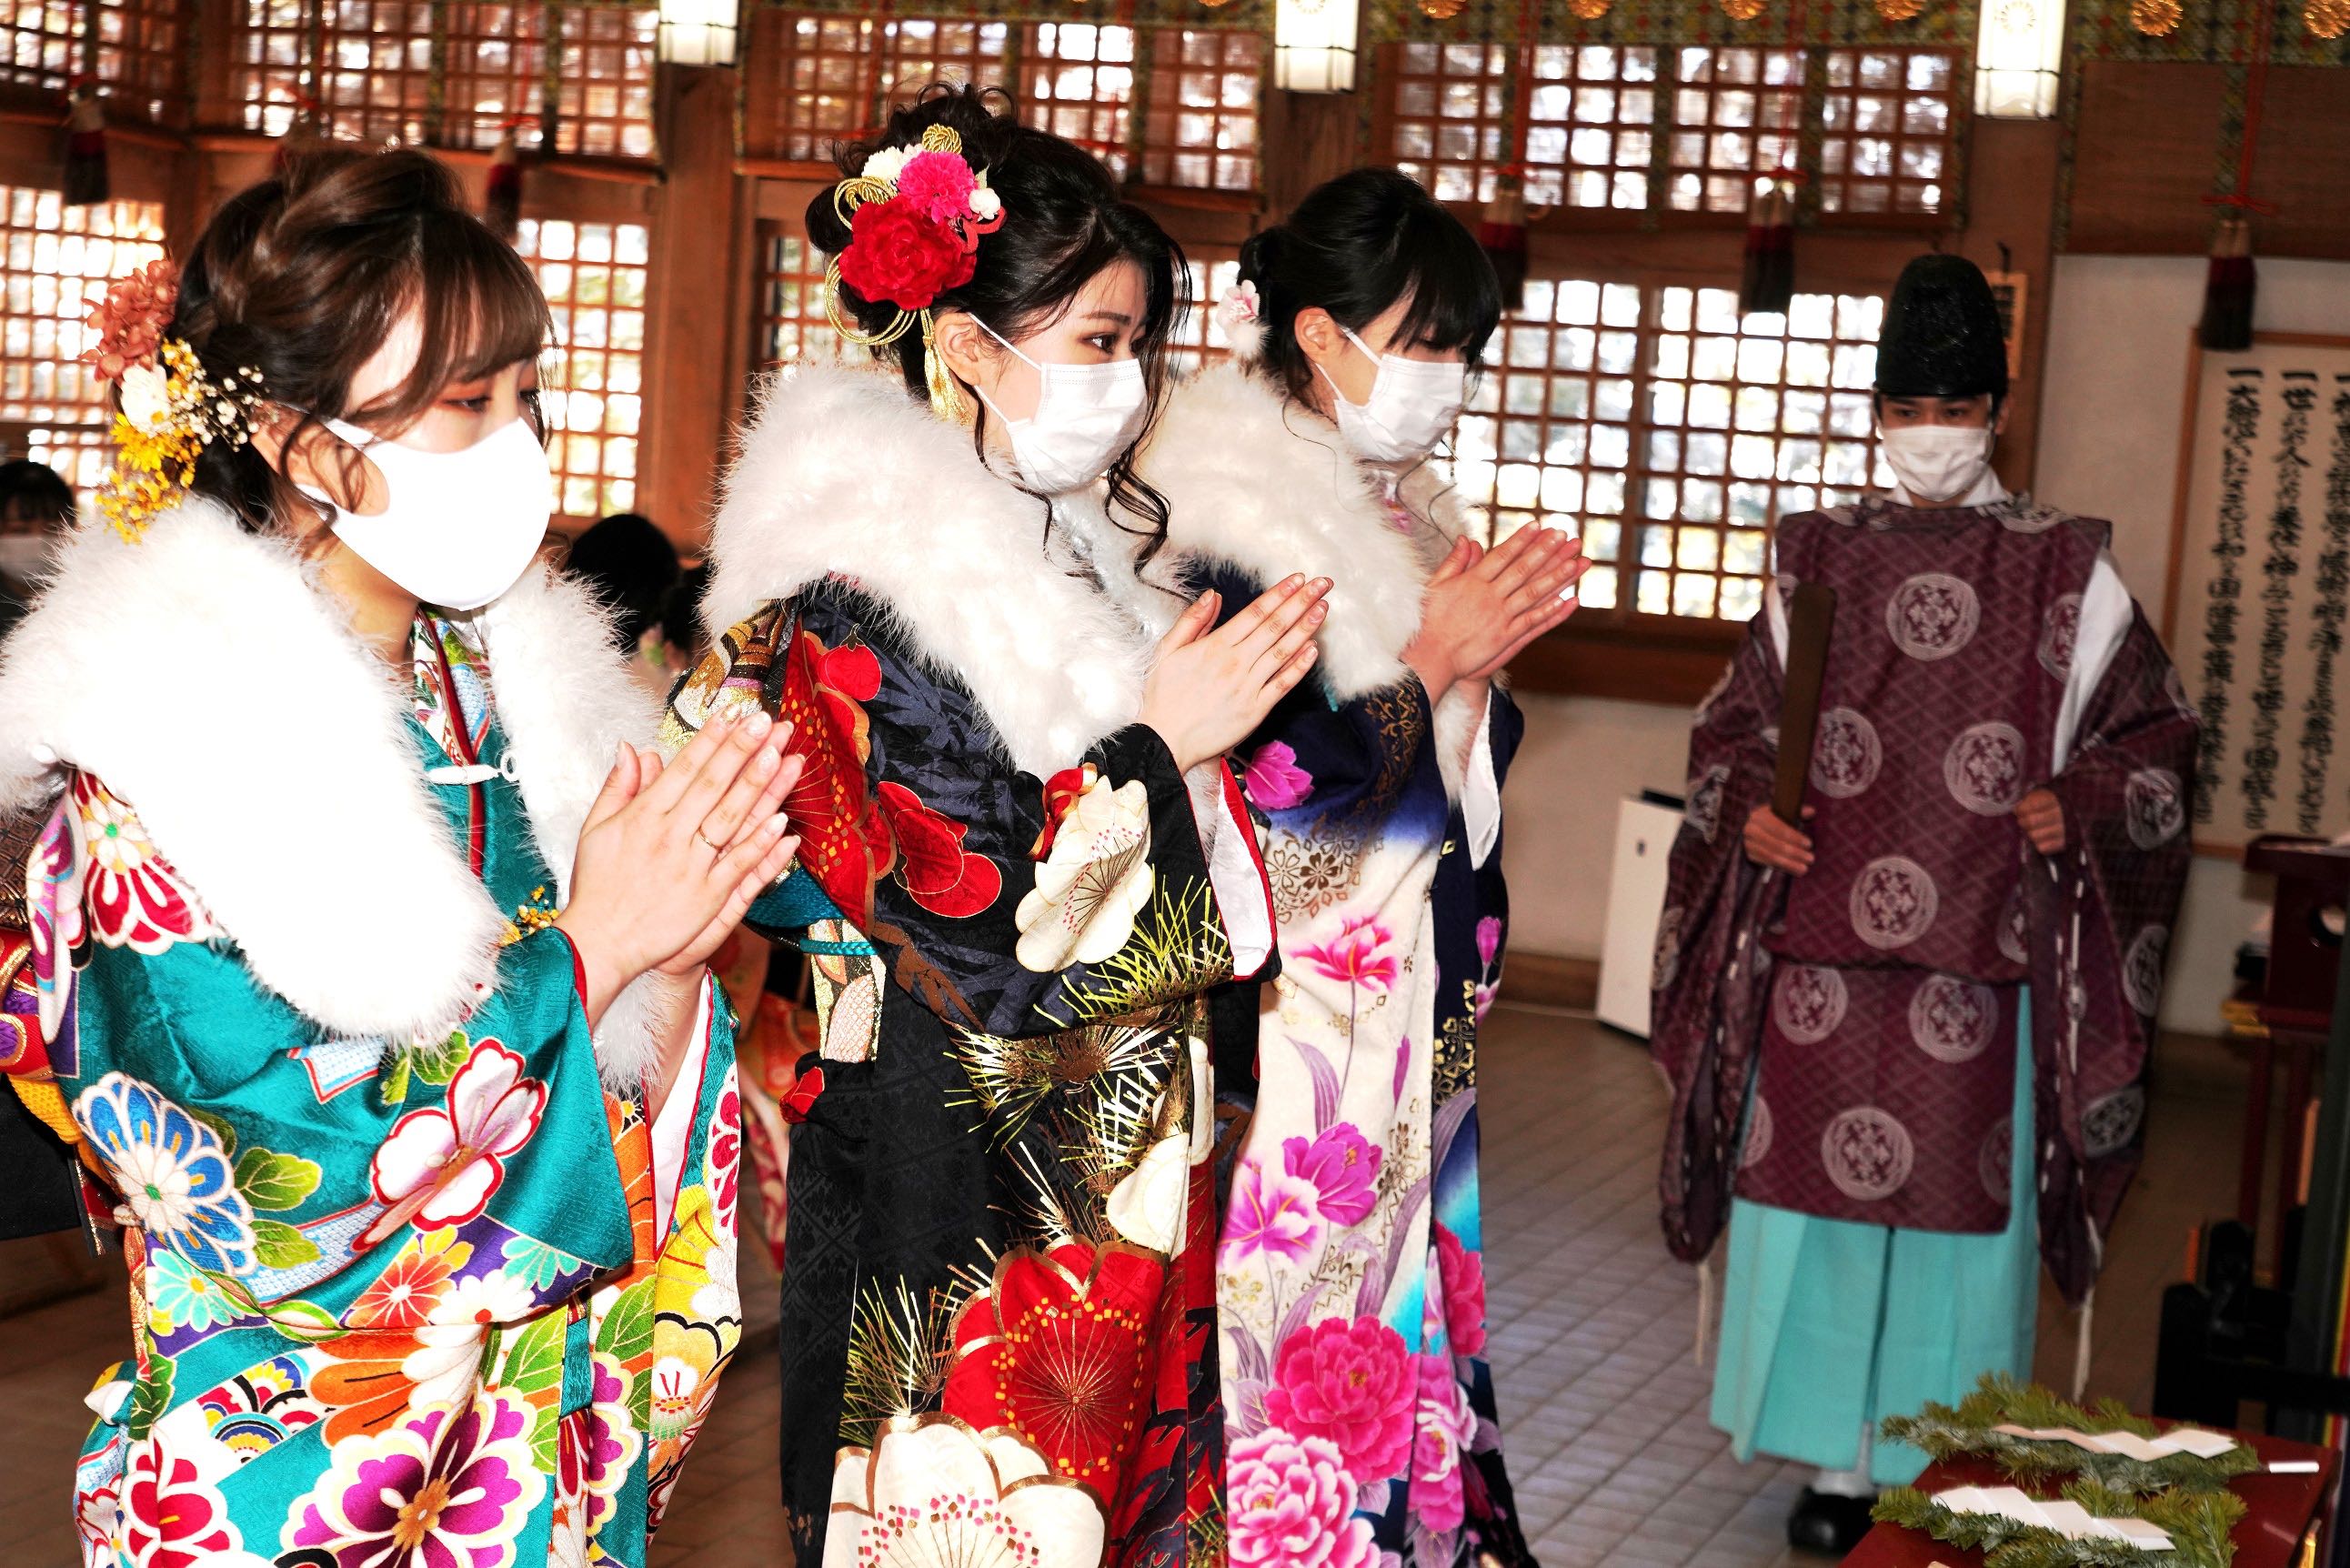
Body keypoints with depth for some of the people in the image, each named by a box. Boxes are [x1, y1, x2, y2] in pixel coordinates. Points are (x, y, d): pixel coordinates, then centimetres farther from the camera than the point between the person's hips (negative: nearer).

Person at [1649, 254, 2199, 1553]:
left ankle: (1949, 1469, 15)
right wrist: (1746, 808, -2)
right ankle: (1840, 1457, 15)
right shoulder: (1818, 560, 9)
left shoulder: (2067, 574, 3)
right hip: (1822, 942, 2)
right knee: (1818, 1190, 3)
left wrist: (2084, 805, -8)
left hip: (1983, 956, -2)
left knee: (1964, 1203, 2)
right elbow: (1736, 727, 16)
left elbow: (2152, 731, 9)